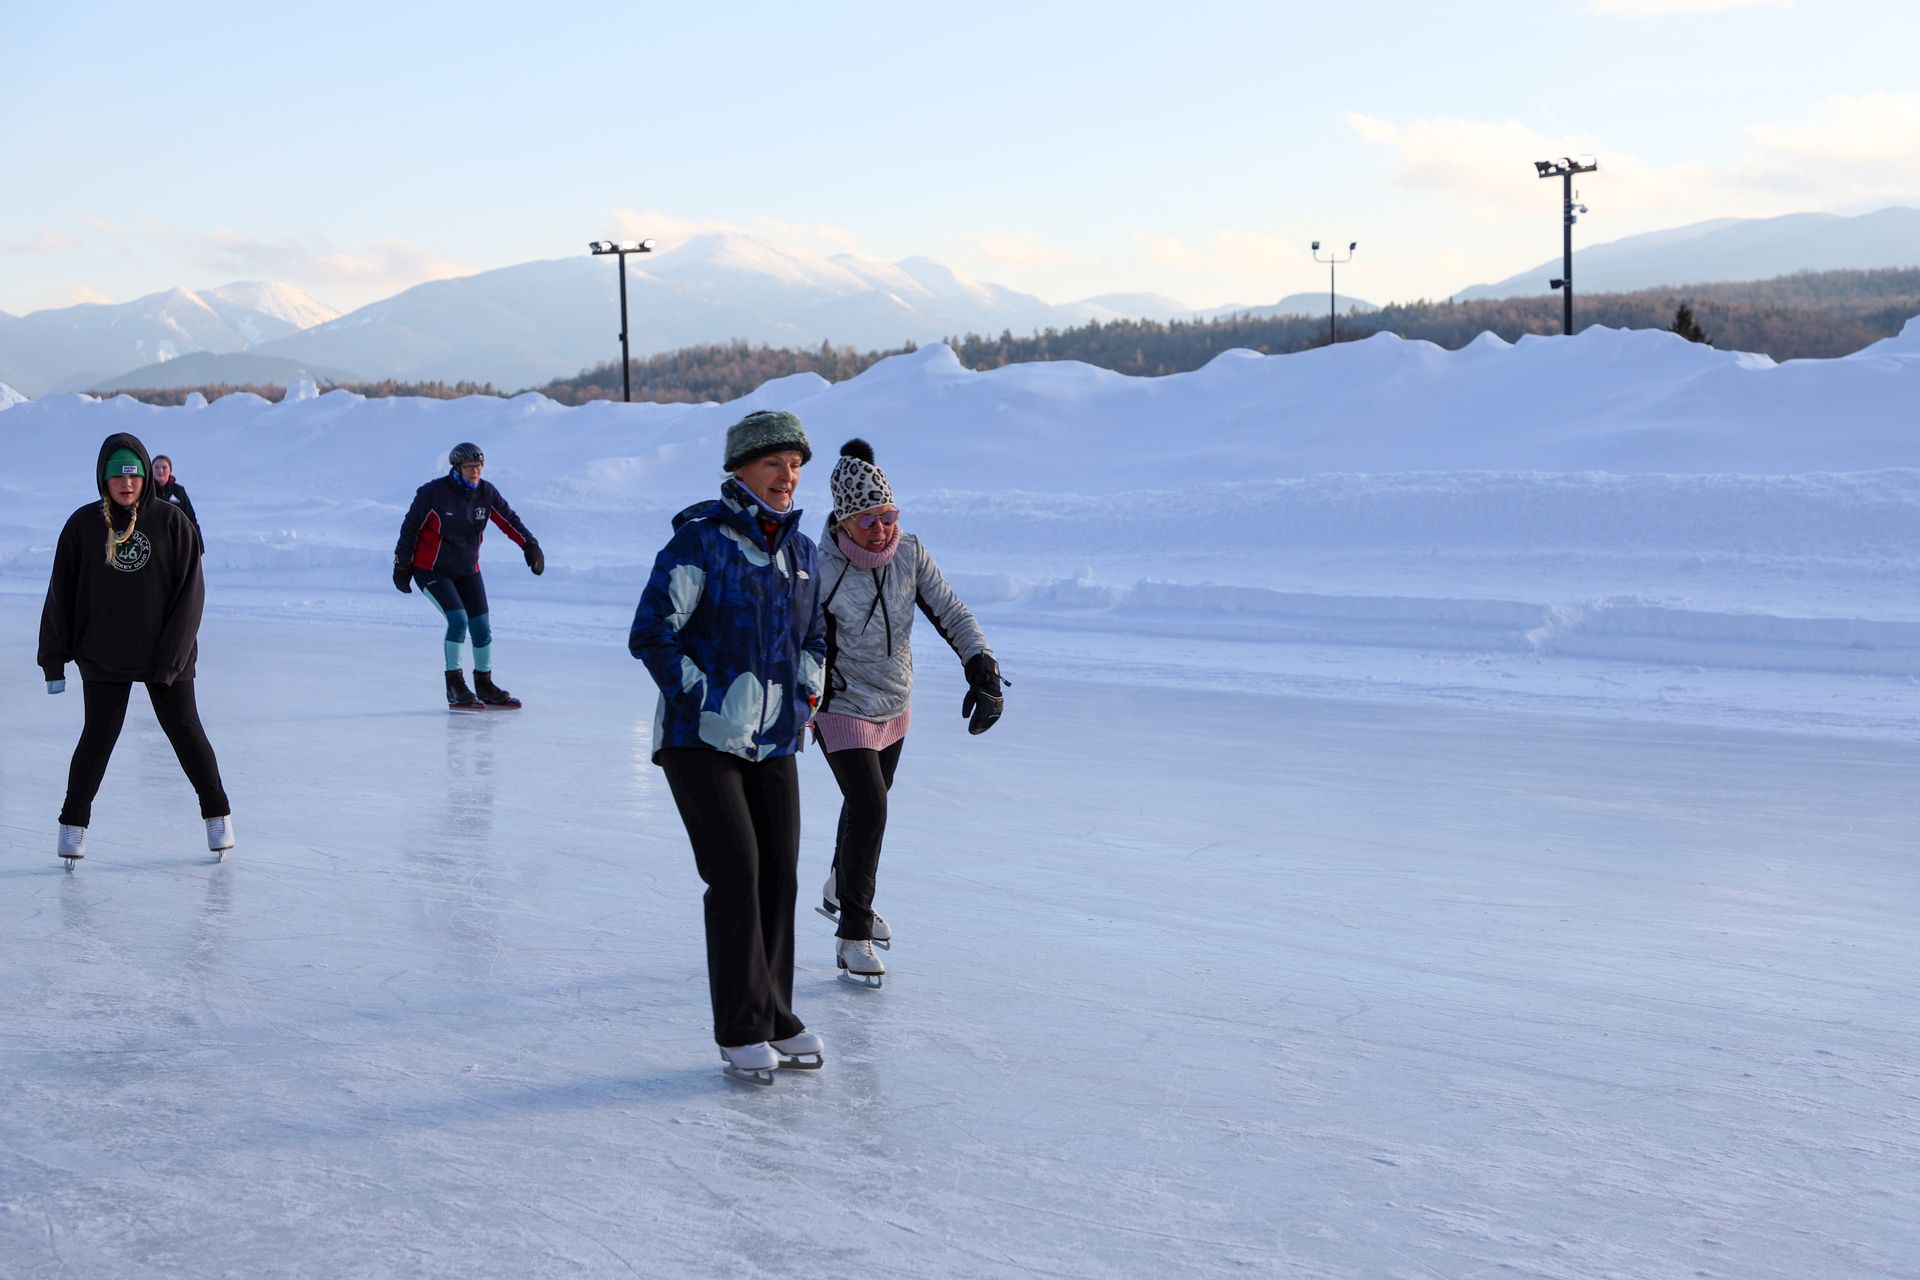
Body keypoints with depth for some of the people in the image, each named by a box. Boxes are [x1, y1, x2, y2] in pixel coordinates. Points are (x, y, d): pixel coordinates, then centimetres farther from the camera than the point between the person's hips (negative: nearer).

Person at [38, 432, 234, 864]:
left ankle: (217, 814, 20)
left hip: (167, 657, 0)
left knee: (186, 732, 6)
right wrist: (54, 659, -1)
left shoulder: (172, 521, -6)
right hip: (102, 658, 0)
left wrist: (172, 654, -11)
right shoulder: (83, 525, -3)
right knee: (98, 737, 0)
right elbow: (61, 594, 1)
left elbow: (191, 591, -6)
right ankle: (73, 824, 13)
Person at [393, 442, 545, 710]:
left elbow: (509, 520, 2)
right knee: (458, 619, -20)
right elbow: (410, 527, -9)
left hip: (468, 571, 5)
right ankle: (455, 687, -12)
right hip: (431, 569, -5)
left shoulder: (486, 492, -5)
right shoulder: (433, 493, -18)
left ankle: (484, 685, 21)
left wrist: (530, 545, -10)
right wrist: (402, 565, -5)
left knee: (481, 625, 3)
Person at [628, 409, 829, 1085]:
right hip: (702, 742, -6)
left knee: (779, 877, 6)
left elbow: (813, 637, 25)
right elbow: (651, 635, -12)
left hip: (774, 745, 6)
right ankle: (742, 1033, -1)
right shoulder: (701, 540, -11)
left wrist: (804, 696, 11)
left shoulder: (800, 550, 10)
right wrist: (702, 700, -12)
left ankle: (775, 1019, 20)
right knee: (736, 873, -10)